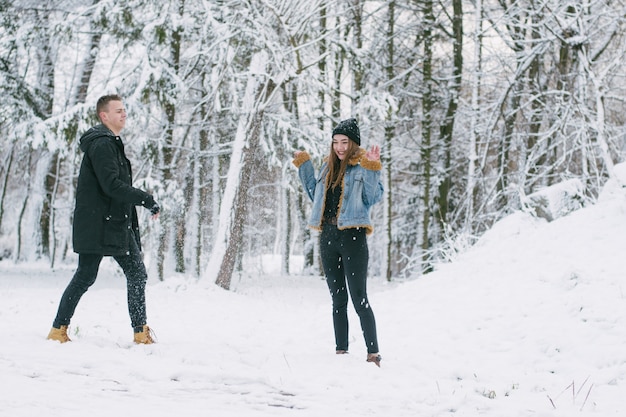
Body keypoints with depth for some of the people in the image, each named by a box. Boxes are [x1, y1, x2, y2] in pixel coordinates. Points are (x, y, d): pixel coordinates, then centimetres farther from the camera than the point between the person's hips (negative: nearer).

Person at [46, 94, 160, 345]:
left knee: (137, 274, 2)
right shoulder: (100, 144, -13)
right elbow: (111, 185, -24)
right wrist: (147, 200, -23)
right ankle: (58, 330, 8)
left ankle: (141, 332, 4)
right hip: (96, 224, -9)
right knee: (86, 276, -3)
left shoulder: (112, 144, 18)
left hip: (119, 224, 9)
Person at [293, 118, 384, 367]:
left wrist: (372, 169, -23)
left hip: (352, 236, -7)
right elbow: (315, 195, 27)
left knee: (359, 299, -10)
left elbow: (373, 197, -14)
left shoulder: (362, 167, -3)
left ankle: (373, 354, -8)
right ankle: (341, 352, 17)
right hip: (328, 237, 7)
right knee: (337, 299, 11)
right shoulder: (329, 167, 16)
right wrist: (303, 166, 23)